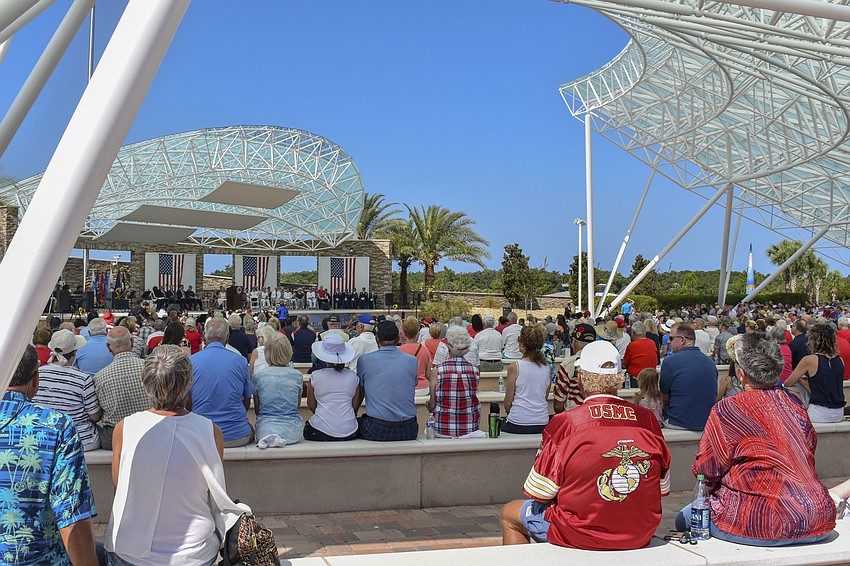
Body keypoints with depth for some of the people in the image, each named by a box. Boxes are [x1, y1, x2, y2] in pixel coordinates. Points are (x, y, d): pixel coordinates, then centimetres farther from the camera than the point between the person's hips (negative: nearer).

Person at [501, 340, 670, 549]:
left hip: (580, 536, -4)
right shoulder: (647, 419, -6)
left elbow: (540, 494, -9)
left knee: (509, 514, 20)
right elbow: (662, 488, 5)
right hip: (641, 537, 5)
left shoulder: (563, 424, -16)